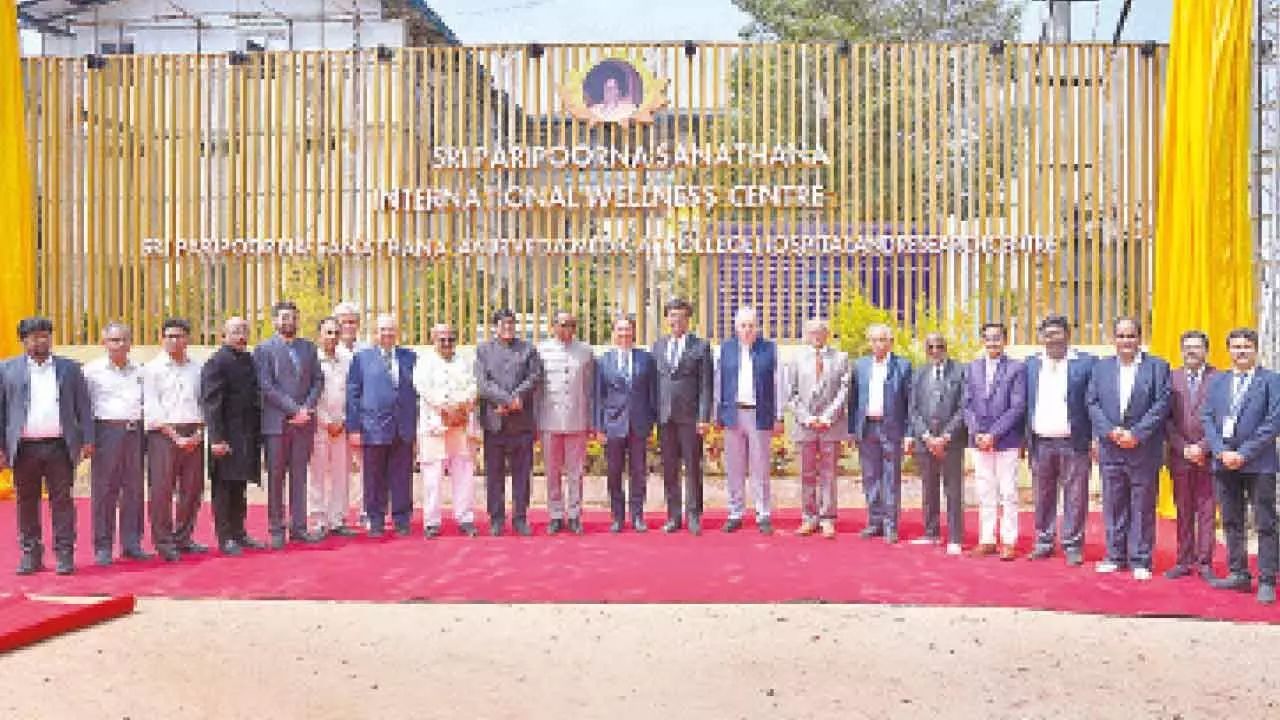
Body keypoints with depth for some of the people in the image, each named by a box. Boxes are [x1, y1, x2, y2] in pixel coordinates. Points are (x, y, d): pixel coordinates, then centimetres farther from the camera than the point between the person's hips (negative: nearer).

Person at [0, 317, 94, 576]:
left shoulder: (70, 368, 9)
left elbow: (83, 406, 8)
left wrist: (87, 440, 1)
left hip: (60, 447, -1)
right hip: (24, 448, 1)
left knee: (62, 501, 1)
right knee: (26, 503, 7)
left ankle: (64, 554, 5)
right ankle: (30, 554, 16)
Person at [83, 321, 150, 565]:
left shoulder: (139, 371, 13)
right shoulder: (93, 370, 2)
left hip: (134, 432, 4)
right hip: (106, 429, -4)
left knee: (134, 488, 5)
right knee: (104, 489, -2)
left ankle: (132, 543, 12)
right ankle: (103, 547, 5)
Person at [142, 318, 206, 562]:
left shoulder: (197, 368, 12)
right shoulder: (153, 368, 2)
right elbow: (151, 409, -4)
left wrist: (199, 432, -3)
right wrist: (175, 436, -10)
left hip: (193, 435, 4)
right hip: (163, 433, -4)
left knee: (193, 488, 5)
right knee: (162, 489, -5)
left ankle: (183, 537, 17)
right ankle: (163, 542, 3)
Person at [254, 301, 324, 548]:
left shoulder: (308, 347, 13)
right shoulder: (264, 349, -1)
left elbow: (318, 380, 10)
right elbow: (266, 386, -9)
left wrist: (307, 408, -5)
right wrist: (294, 410, -13)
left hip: (304, 421, 4)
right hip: (276, 422, -4)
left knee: (299, 476, 8)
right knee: (276, 477, 2)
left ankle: (299, 527, 13)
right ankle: (276, 530, 8)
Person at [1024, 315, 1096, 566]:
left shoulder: (1085, 362, -1)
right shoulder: (1031, 364, 10)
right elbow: (1024, 404, 11)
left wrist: (1096, 440, -9)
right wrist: (1023, 438, 6)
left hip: (1074, 442, -3)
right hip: (1040, 442, 3)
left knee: (1074, 496, 1)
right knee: (1043, 496, 10)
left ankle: (1073, 545, 10)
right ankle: (1044, 542, 20)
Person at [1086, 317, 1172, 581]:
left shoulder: (1157, 366, 1)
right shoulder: (1101, 367, 10)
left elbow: (1161, 405, -6)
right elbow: (1093, 403, 5)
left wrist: (1136, 434, -14)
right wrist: (1110, 431, -10)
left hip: (1144, 449, -3)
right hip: (1110, 449, 3)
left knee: (1142, 507, 3)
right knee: (1113, 505, 8)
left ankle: (1140, 560, 11)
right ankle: (1115, 556, 18)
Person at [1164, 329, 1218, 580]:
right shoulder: (1171, 378, 7)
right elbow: (1166, 419, 4)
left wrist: (1203, 448, -12)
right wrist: (1183, 448, -7)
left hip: (1209, 456, -2)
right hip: (1180, 456, 2)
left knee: (1207, 512, 3)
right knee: (1183, 512, 8)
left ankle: (1204, 563, 9)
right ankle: (1184, 562, 13)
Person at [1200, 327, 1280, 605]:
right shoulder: (1217, 381, 13)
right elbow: (1207, 418, 7)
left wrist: (1244, 453, -13)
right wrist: (1221, 452, -7)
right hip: (1224, 463, 5)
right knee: (1231, 523, 10)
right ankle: (1238, 574, 19)